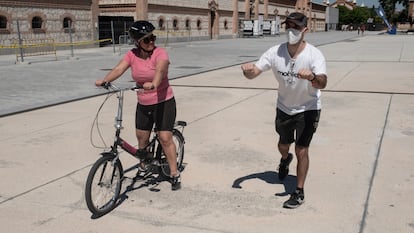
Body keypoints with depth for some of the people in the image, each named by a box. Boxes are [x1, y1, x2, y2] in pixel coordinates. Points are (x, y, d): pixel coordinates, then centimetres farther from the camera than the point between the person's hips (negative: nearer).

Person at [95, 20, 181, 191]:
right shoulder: (132, 55, -4)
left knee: (165, 138, -9)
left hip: (164, 102, -5)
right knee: (142, 137, 13)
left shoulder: (160, 53, -17)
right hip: (143, 104, 5)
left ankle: (175, 174, 3)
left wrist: (153, 84, -57)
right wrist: (104, 80, -35)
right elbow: (119, 69, -17)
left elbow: (159, 70, -36)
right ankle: (144, 166, 38)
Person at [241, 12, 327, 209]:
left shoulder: (314, 55, -26)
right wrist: (248, 70, -43)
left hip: (307, 109, -4)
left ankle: (299, 192, 11)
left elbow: (322, 83, -40)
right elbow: (254, 72, -18)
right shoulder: (275, 52, -17)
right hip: (284, 107, 4)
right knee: (283, 146, 22)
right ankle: (285, 160, 59)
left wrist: (312, 77, -63)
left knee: (301, 150, -7)